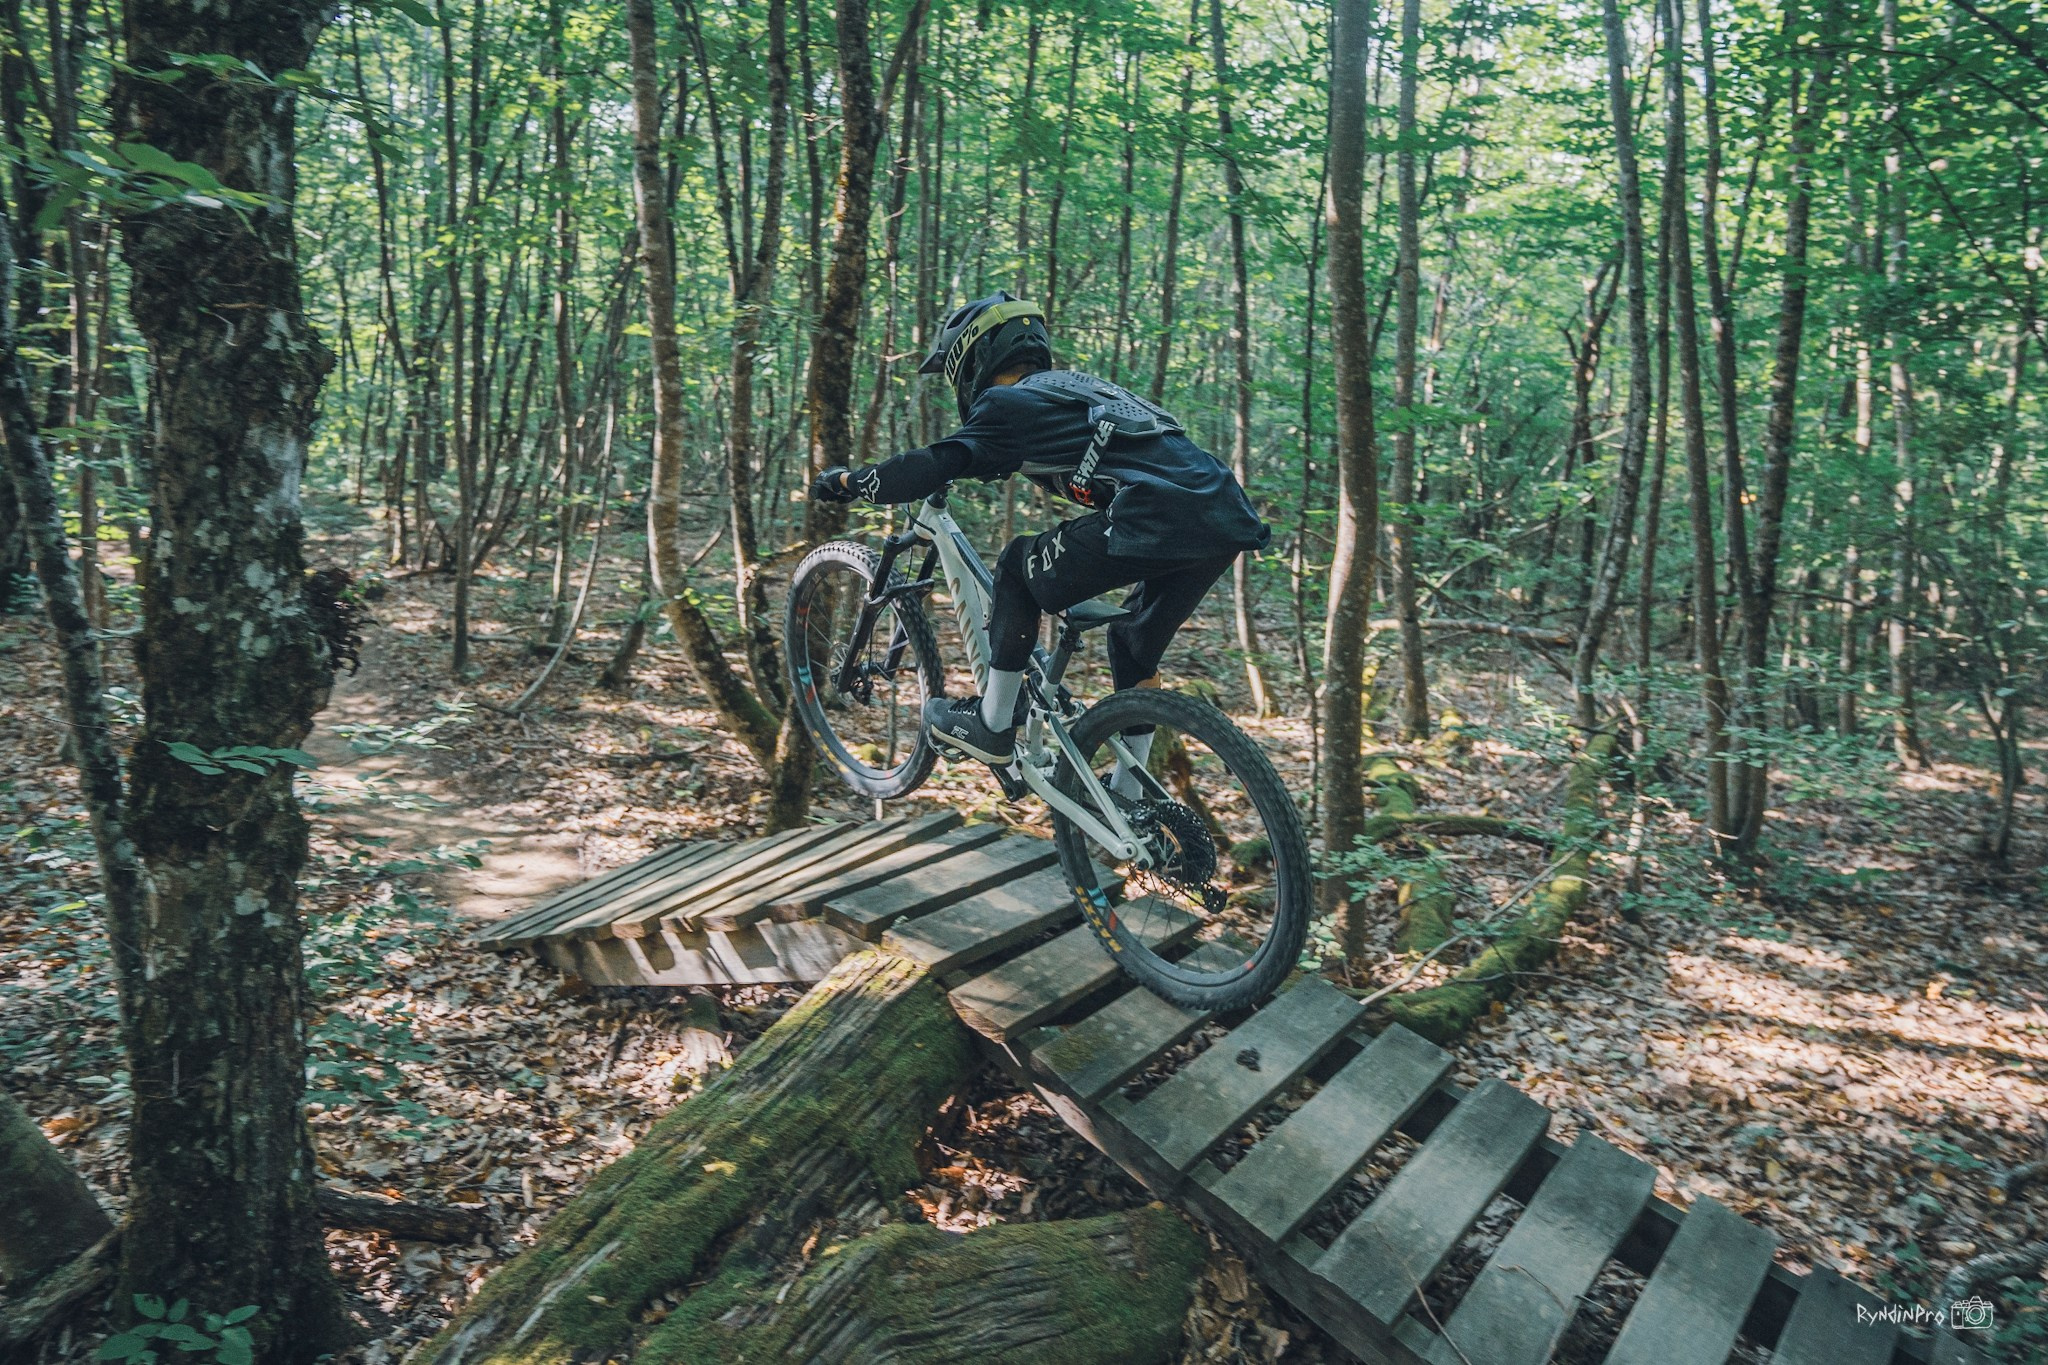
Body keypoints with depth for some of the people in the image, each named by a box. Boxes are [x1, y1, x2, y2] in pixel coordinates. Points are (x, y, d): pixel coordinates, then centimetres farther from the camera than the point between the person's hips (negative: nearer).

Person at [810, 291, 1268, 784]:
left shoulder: (1010, 402, 6)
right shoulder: (1076, 388, 31)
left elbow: (926, 470, -2)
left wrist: (844, 481, 15)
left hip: (1157, 520, -8)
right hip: (1230, 523, 9)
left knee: (1019, 566, 12)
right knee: (1134, 647, 26)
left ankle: (991, 726, 18)